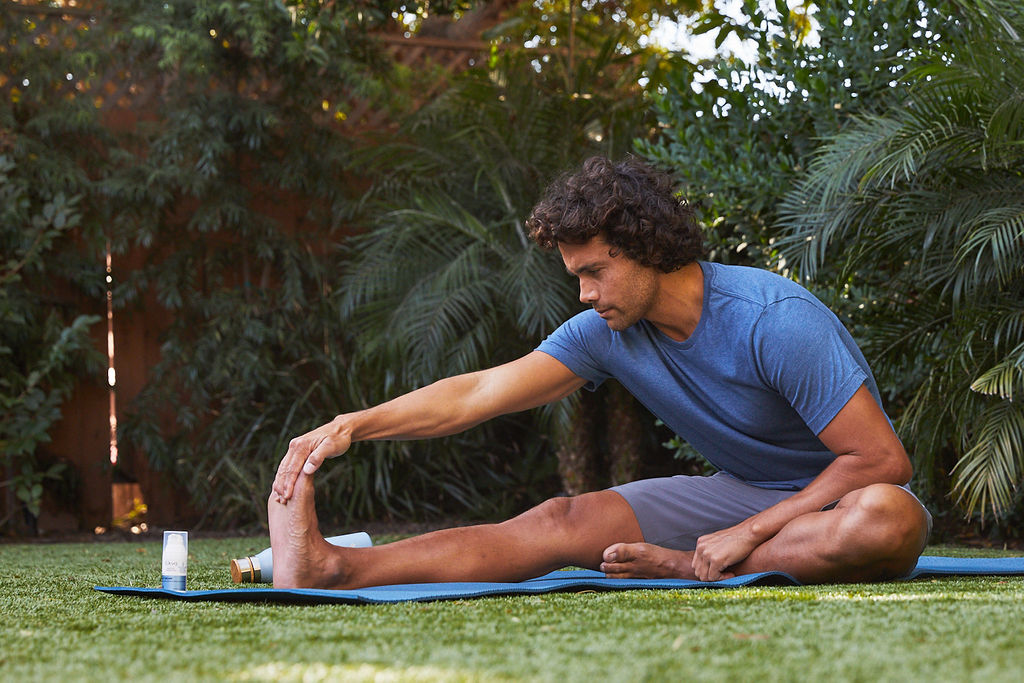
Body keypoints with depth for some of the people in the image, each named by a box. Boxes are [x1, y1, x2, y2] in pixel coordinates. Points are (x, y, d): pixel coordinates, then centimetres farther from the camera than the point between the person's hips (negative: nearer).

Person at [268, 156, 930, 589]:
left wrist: (749, 533, -24)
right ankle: (331, 567, -28)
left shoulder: (775, 320, -25)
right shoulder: (608, 330, -5)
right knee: (567, 521, -16)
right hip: (742, 493, 4)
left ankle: (685, 569, -27)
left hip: (841, 495, -4)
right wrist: (355, 424, -24)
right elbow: (480, 392, -10)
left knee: (887, 520, -41)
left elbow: (882, 459, -22)